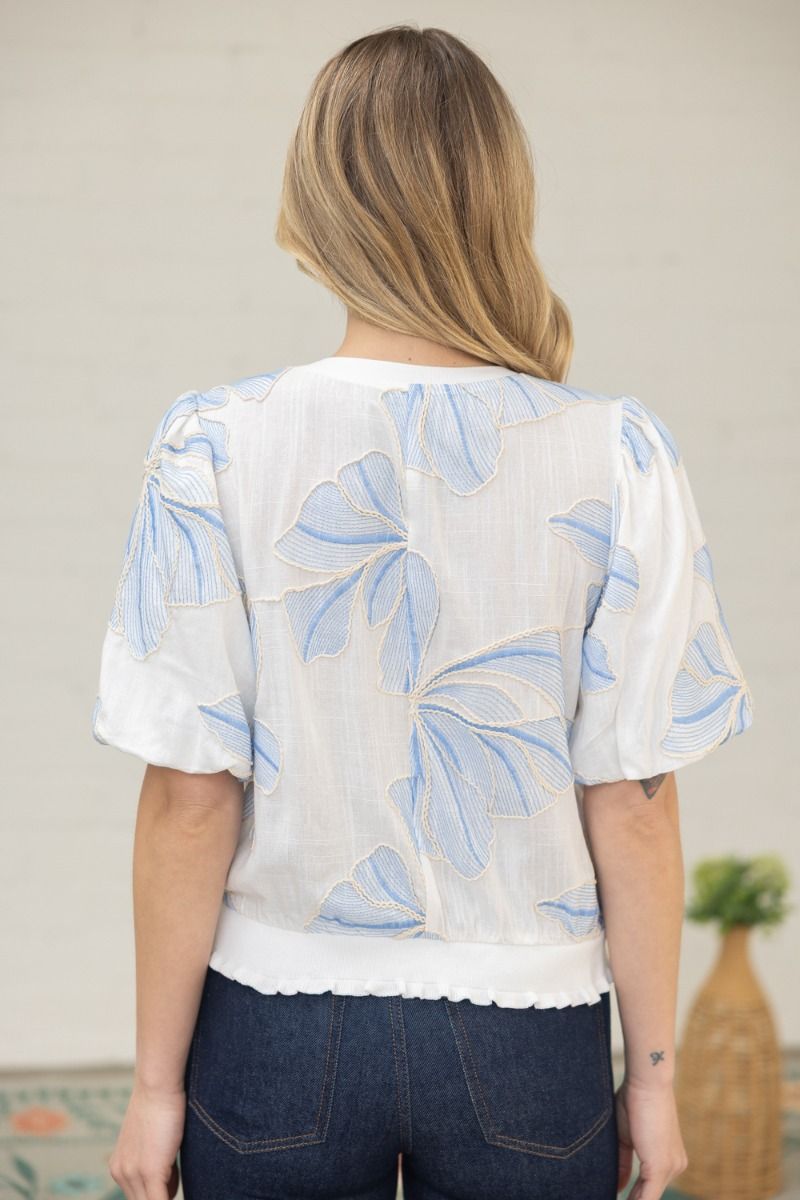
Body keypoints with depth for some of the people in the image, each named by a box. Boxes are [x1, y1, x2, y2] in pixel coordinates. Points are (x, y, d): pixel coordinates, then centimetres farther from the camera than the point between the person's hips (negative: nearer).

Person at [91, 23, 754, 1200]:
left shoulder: (218, 451, -9)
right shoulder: (618, 458, -8)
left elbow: (191, 797, -8)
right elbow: (632, 802, -6)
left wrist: (158, 1080, 2)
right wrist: (653, 1070, 5)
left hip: (277, 1029, 0)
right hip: (522, 1037, 0)